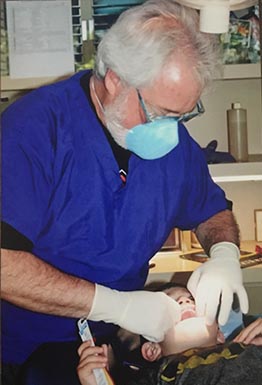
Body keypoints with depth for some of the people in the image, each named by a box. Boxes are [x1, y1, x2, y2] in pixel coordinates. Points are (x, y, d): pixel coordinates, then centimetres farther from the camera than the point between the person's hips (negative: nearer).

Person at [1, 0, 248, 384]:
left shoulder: (173, 139, 2)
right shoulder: (35, 126, -18)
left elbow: (213, 211, 18)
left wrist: (224, 253, -4)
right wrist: (117, 304, -24)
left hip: (113, 342, 3)